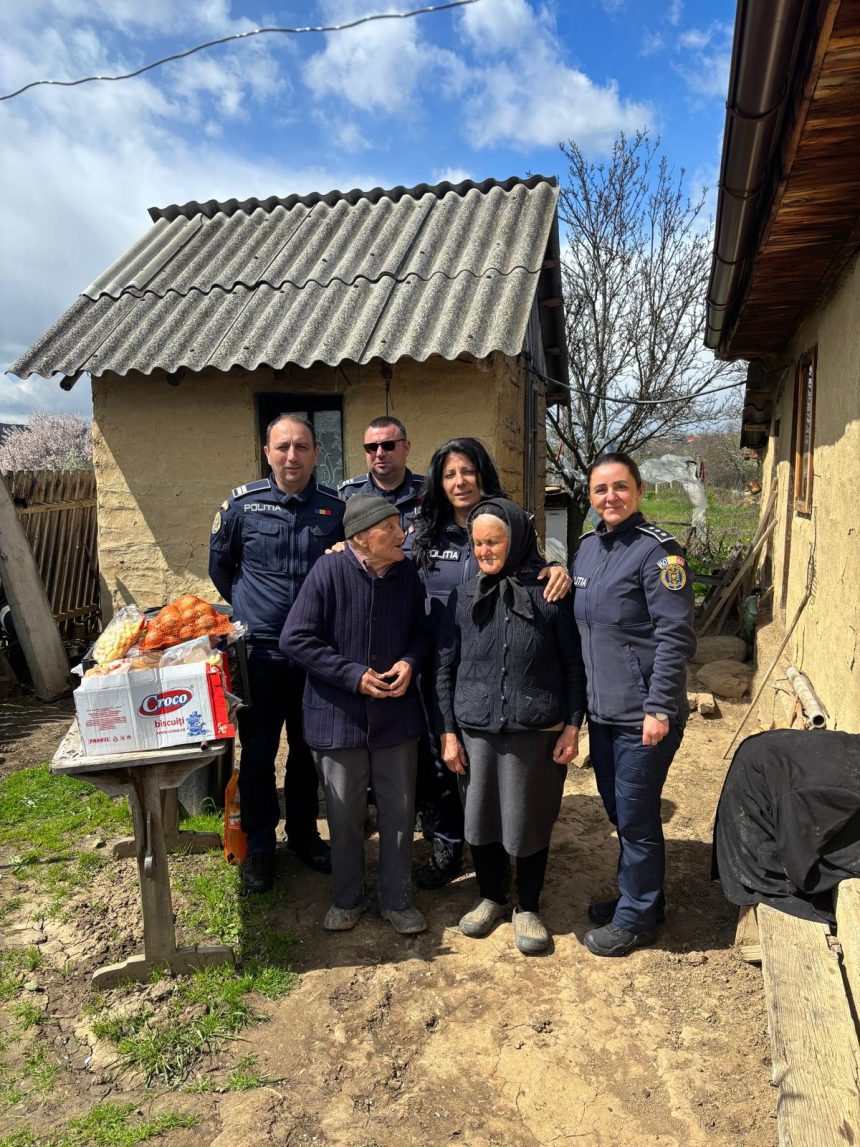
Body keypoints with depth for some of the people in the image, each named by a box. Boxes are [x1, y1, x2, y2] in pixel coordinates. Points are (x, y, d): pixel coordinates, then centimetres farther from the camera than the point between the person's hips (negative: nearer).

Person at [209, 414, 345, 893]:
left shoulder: (337, 508, -1)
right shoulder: (242, 503, -3)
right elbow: (220, 564, 12)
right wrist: (244, 609, 9)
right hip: (259, 651, -1)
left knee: (309, 750, 15)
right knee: (257, 753, 7)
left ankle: (304, 834, 34)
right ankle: (260, 844, 26)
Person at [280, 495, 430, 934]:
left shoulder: (407, 575, -6)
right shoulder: (329, 572, -16)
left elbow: (421, 632, 10)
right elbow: (295, 639, -14)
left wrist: (410, 662, -12)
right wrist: (354, 675, -18)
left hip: (396, 713, 3)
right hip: (339, 715, -2)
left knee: (399, 812, 12)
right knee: (345, 815, 14)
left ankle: (397, 899, 33)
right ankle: (346, 898, 37)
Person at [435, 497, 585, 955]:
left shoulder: (550, 594, -7)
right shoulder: (462, 597, 1)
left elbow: (573, 664, -1)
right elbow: (445, 668, 5)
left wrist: (572, 726, -3)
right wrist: (449, 732, 3)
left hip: (538, 733, -2)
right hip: (476, 732, 3)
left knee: (532, 823, 12)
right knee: (481, 819, 15)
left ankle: (527, 907, 34)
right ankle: (490, 897, 40)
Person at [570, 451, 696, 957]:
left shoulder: (658, 550, -14)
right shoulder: (588, 548, 8)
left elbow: (675, 635, -17)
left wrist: (659, 708, -19)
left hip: (643, 714, -7)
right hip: (603, 708, 7)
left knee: (636, 817, 6)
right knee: (617, 808, 20)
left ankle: (636, 918, 26)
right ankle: (635, 897, 40)